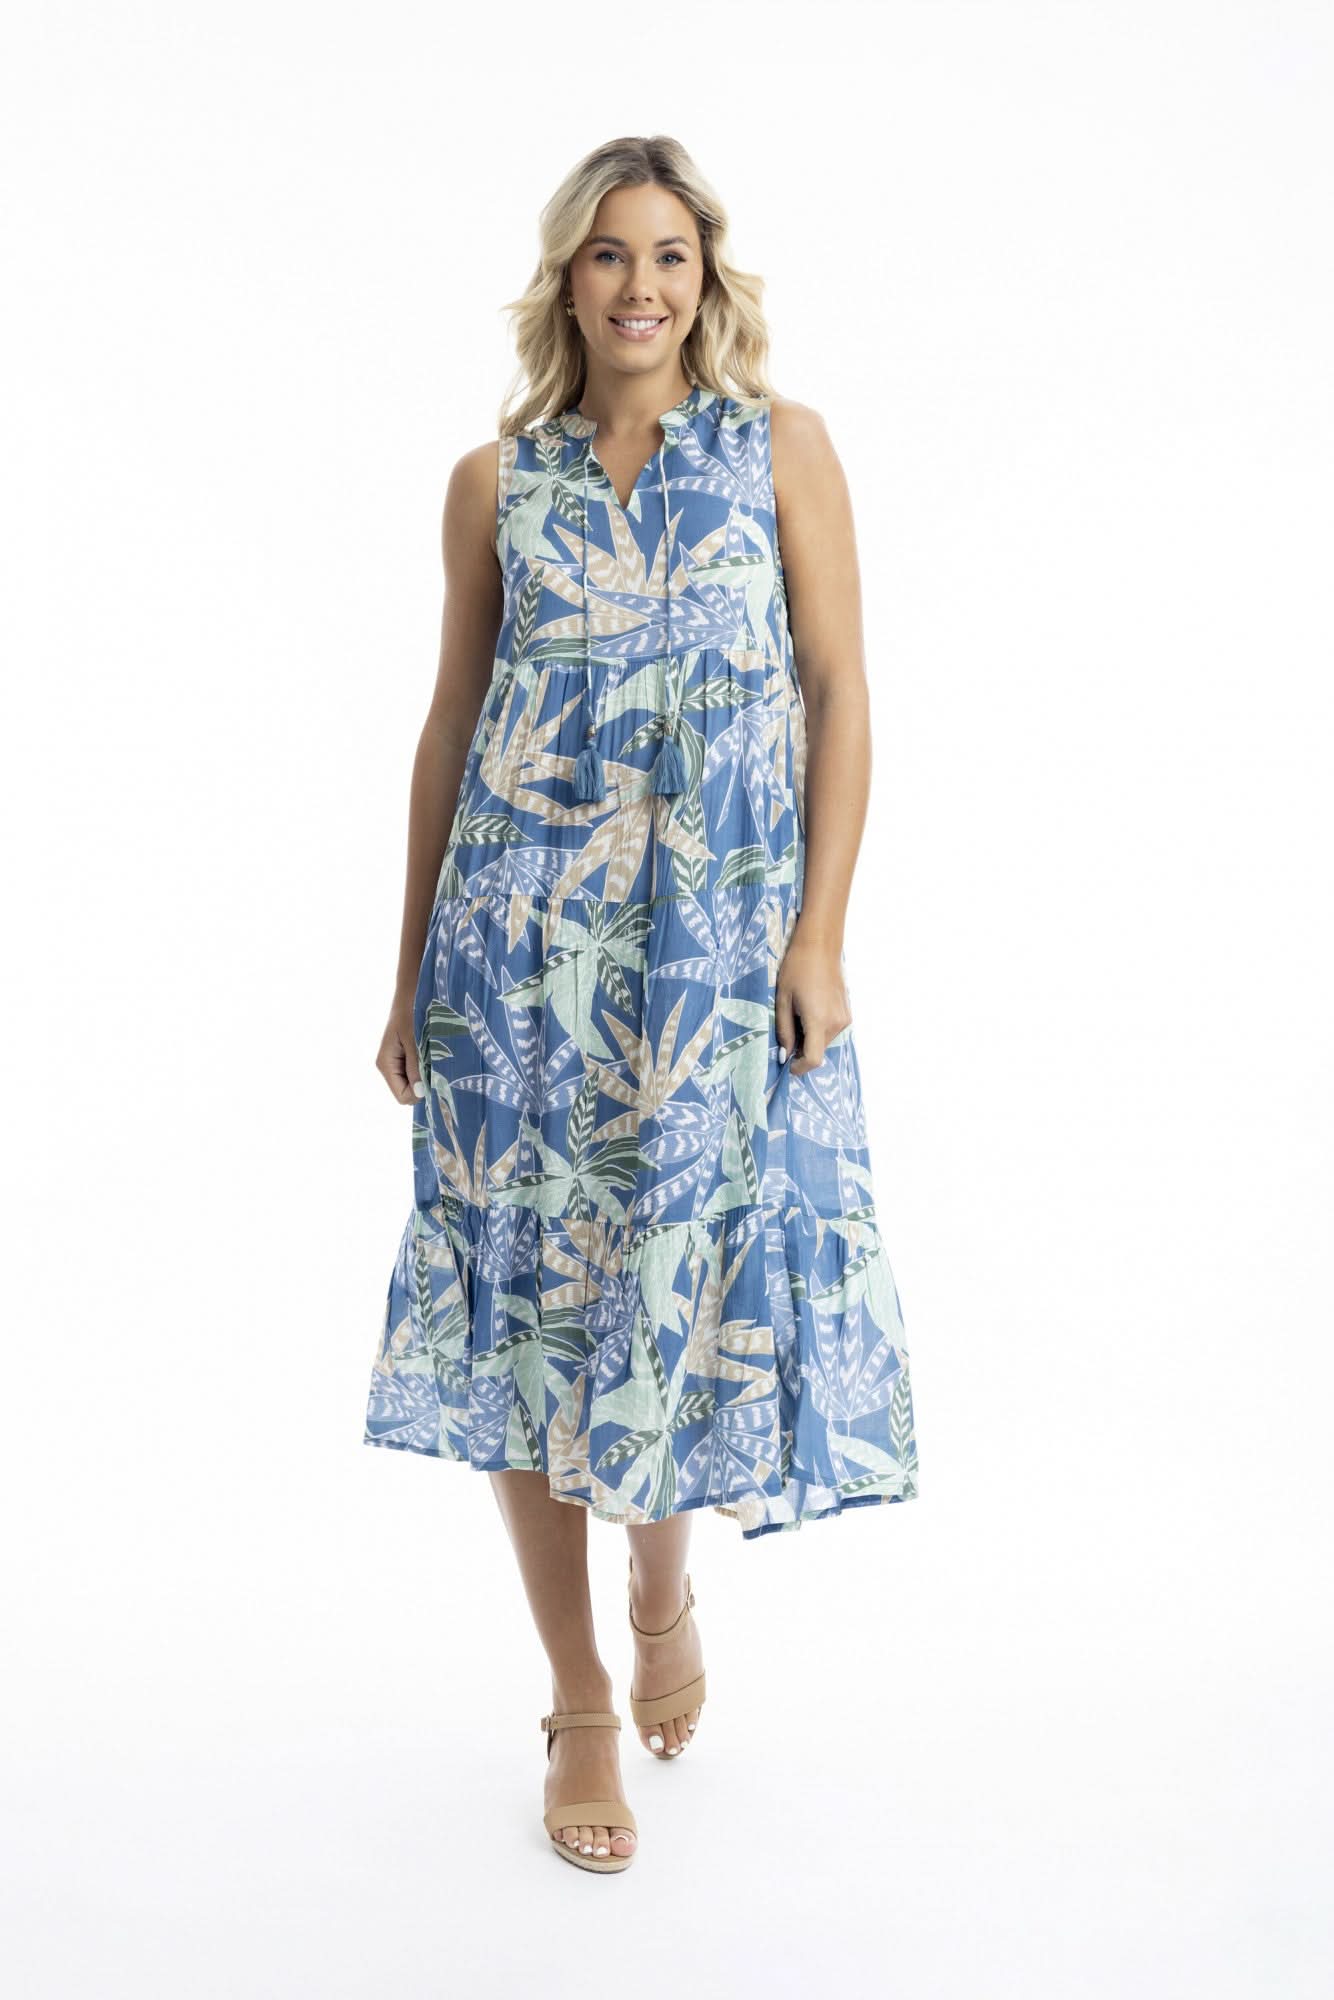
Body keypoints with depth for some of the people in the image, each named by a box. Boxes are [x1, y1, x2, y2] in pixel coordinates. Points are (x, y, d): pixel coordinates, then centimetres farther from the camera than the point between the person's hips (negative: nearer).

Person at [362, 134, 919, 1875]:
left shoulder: (782, 448, 5)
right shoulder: (494, 481, 9)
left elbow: (840, 697, 1)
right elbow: (450, 724, 10)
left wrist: (820, 932, -8)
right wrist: (413, 969, 9)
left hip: (723, 934, -1)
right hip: (523, 935, 1)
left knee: (705, 1265, 1)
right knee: (528, 1286, 2)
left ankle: (666, 1580, 34)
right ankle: (582, 1704, 19)